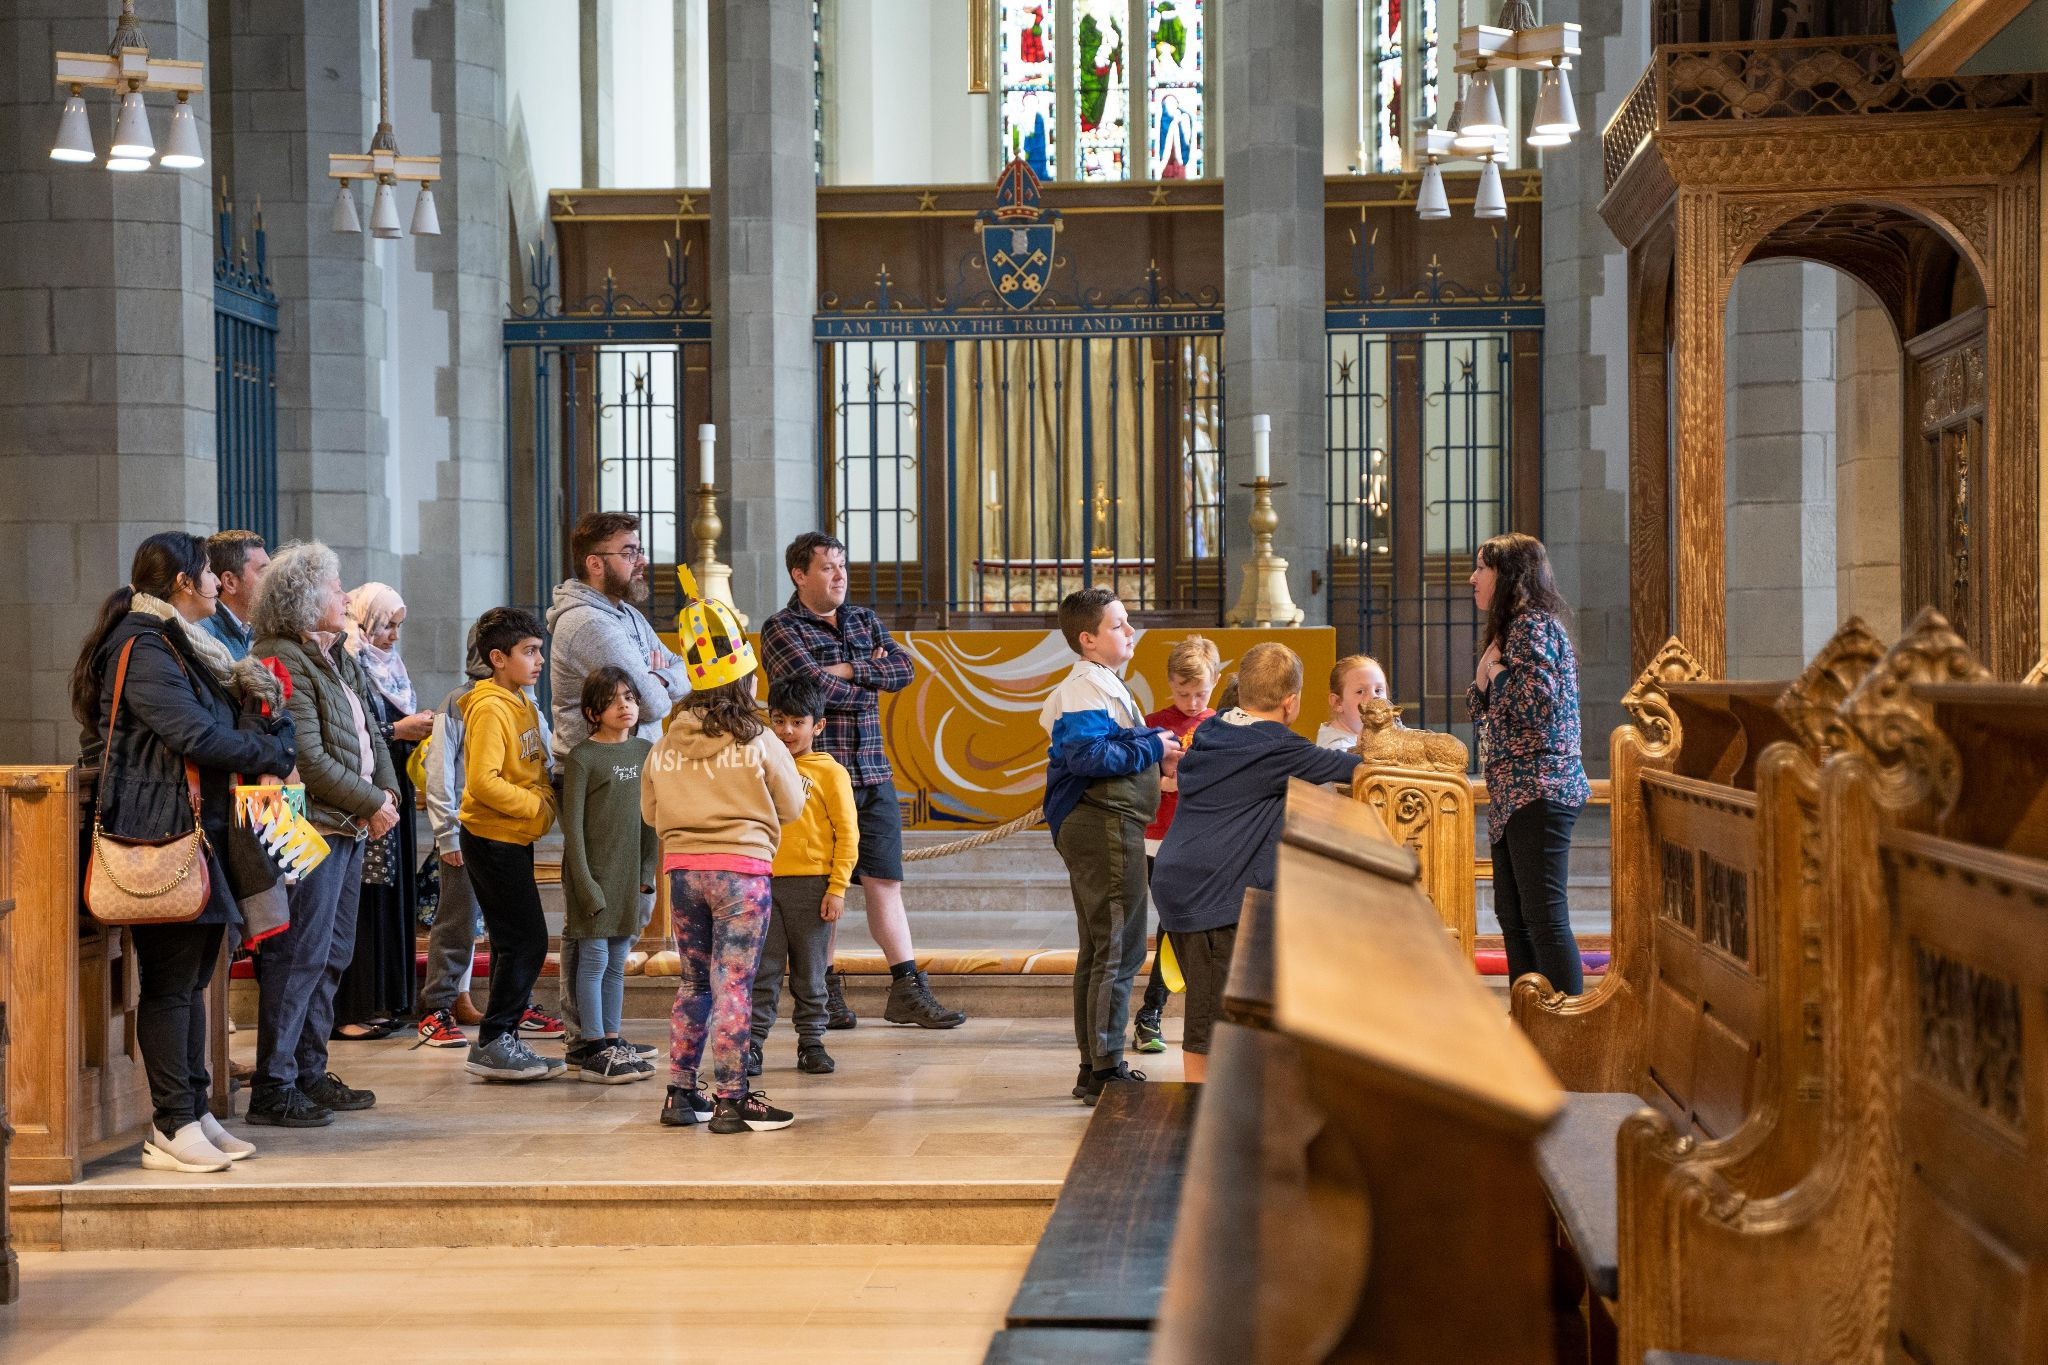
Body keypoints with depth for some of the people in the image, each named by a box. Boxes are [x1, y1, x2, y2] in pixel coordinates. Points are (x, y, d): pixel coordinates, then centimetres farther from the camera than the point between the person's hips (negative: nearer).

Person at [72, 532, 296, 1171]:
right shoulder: (143, 647, -11)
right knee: (170, 981, -6)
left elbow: (225, 722, 18)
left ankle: (195, 1113, 17)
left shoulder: (187, 646, 20)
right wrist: (270, 755, -8)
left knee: (191, 978, 12)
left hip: (198, 831, 10)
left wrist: (264, 713, -3)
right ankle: (172, 1128, -2)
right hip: (161, 836, -10)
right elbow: (195, 735, -19)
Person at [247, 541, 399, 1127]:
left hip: (348, 826, 10)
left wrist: (387, 790, 3)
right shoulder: (283, 662, -13)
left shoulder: (337, 658, 17)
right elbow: (307, 758, -19)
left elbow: (369, 732, 20)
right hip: (310, 828, -10)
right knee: (299, 956, -9)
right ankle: (274, 1087, -5)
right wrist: (370, 803, -13)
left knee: (333, 953, 14)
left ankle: (310, 1073, 23)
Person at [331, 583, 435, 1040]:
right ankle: (348, 1011, -6)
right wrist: (398, 731, -15)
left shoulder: (390, 667, 18)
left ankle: (382, 1001, 15)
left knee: (392, 894, 9)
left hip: (393, 793, 9)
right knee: (360, 898, -8)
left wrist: (419, 728, 3)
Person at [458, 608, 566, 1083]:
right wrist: (537, 807, -17)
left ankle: (501, 1043, 16)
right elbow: (484, 782, -25)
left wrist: (547, 802, 2)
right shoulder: (490, 709, -17)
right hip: (492, 839, -10)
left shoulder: (523, 703, 13)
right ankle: (493, 1044, -5)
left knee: (516, 944, 11)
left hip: (514, 838, 10)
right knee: (526, 941, -10)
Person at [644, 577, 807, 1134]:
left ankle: (681, 1093, 17)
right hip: (741, 869, -4)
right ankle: (731, 1100, -1)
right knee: (733, 985, -2)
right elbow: (791, 807, 2)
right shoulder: (756, 742, -9)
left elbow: (651, 812, 13)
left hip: (681, 868, 4)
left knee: (695, 982, 16)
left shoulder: (666, 744, 3)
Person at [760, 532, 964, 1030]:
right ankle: (826, 991, 9)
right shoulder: (781, 628, -1)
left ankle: (907, 990, 3)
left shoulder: (864, 620, 17)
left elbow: (903, 668, 3)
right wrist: (871, 679, -2)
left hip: (873, 776, 5)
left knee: (885, 880, 3)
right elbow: (815, 686, -16)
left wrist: (848, 670, -9)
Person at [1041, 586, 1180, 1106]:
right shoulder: (1086, 688, -15)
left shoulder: (1104, 684, 19)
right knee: (1118, 949, -10)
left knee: (1099, 950, 15)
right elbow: (1088, 755, -27)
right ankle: (1105, 1071, -8)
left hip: (1104, 826, 12)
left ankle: (1095, 1070, 21)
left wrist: (1155, 745, 10)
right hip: (1104, 826, -12)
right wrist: (1152, 746, -17)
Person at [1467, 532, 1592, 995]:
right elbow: (1479, 710, 23)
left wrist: (1497, 671, -7)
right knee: (1512, 913, 13)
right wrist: (1483, 673, 5)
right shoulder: (1508, 629, 20)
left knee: (1544, 915, -12)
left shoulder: (1533, 626, -11)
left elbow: (1537, 704, -23)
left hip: (1538, 793, -11)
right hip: (1512, 796, 11)